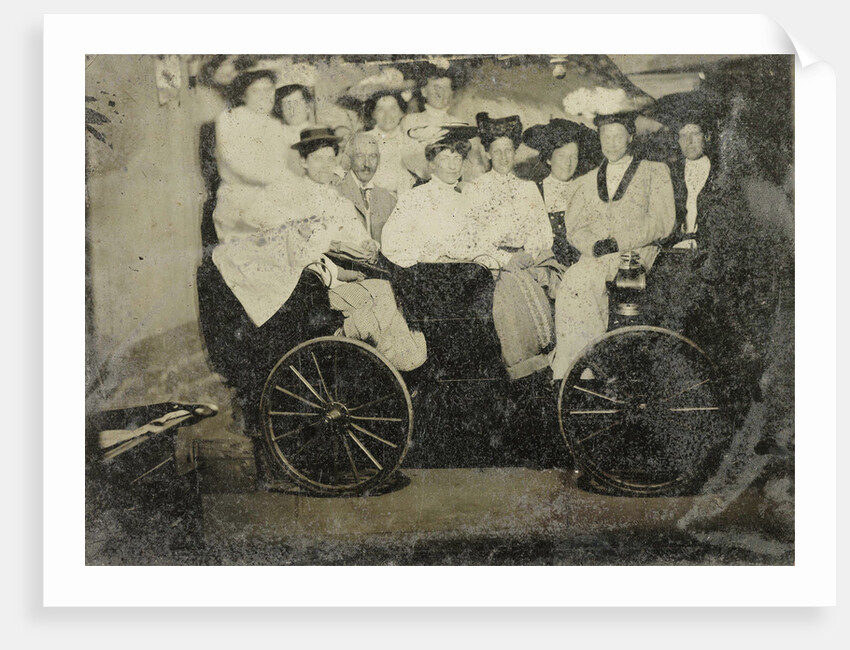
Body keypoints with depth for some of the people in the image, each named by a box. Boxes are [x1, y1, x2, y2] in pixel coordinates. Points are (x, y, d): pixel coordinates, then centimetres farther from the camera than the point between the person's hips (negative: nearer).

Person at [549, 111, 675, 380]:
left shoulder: (654, 172, 12)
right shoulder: (588, 181, 24)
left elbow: (662, 221, 0)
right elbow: (574, 226, 14)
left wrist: (619, 242, -11)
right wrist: (593, 245, -9)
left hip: (636, 253, -4)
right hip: (595, 257, 4)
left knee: (578, 280, -32)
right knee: (572, 282, -30)